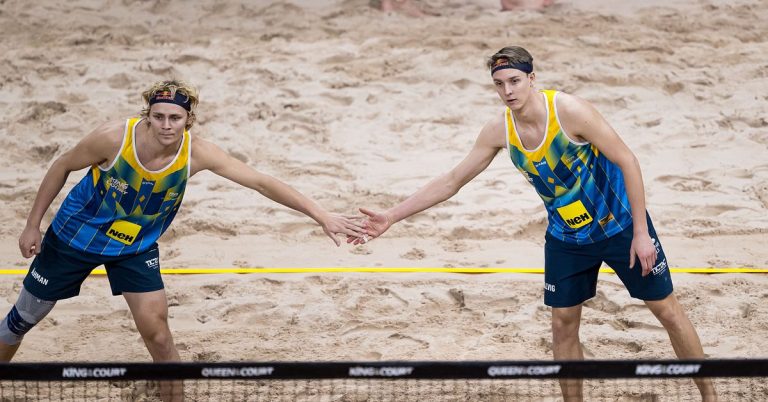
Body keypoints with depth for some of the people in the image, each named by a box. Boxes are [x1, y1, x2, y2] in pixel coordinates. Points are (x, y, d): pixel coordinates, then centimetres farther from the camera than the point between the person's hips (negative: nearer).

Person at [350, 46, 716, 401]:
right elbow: (451, 181, -1)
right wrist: (391, 217, -4)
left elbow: (627, 162, -20)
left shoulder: (567, 110, -26)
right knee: (563, 324, 4)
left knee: (666, 309, 3)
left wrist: (641, 232, -22)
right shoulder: (500, 130, -11)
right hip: (566, 236, 4)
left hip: (620, 224, -4)